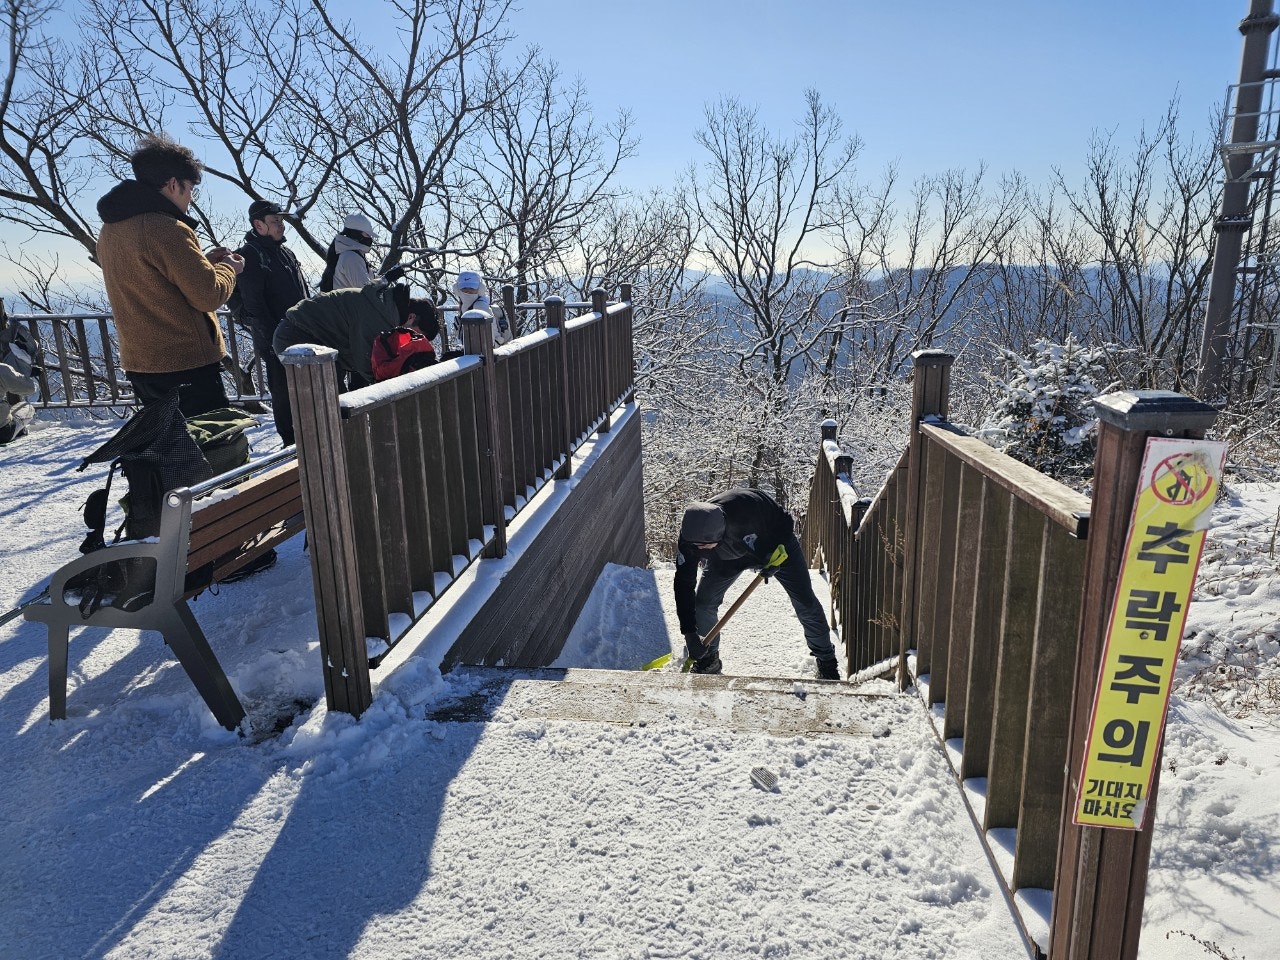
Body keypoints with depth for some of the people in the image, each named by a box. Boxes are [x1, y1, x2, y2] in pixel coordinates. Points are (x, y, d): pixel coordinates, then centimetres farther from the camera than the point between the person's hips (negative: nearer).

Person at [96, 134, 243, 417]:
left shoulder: (111, 229, 12)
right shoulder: (167, 229, -17)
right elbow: (208, 295, -17)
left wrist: (203, 262, 17)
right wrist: (227, 268, 2)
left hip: (139, 364, 9)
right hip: (187, 365, -9)